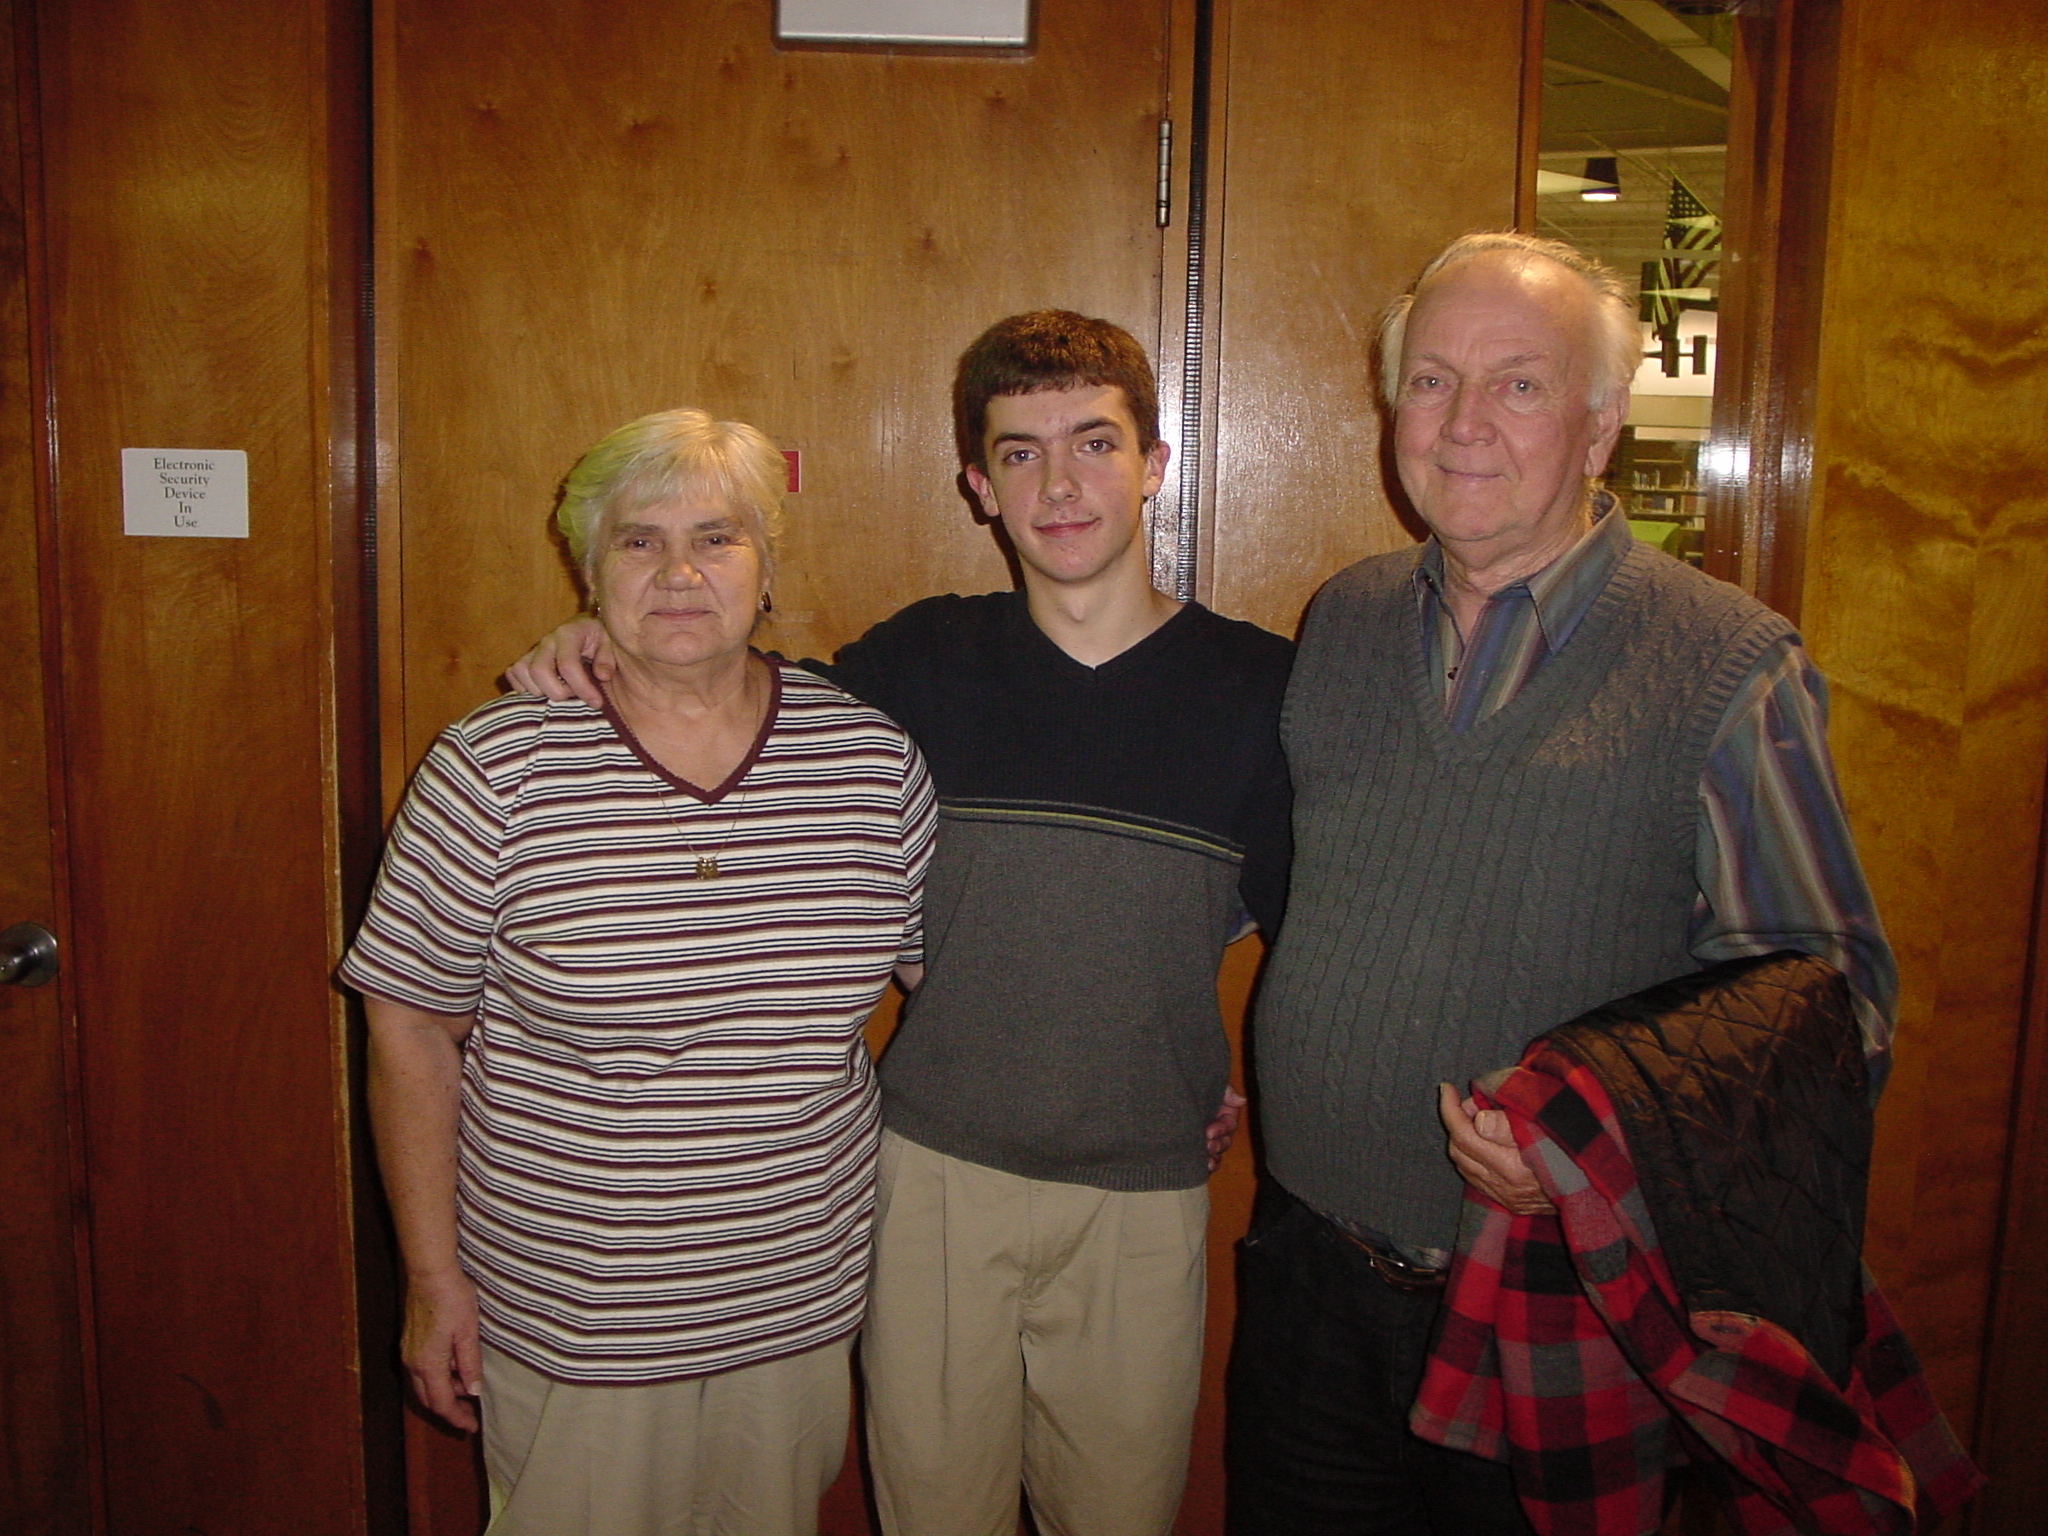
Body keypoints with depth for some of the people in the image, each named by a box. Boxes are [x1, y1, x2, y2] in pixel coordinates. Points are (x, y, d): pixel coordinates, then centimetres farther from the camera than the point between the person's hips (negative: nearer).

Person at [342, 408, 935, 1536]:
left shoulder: (870, 757, -5)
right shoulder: (496, 767, -12)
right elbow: (412, 1030, -6)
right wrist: (433, 1278, -4)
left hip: (798, 1304, 3)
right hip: (567, 1321, -2)